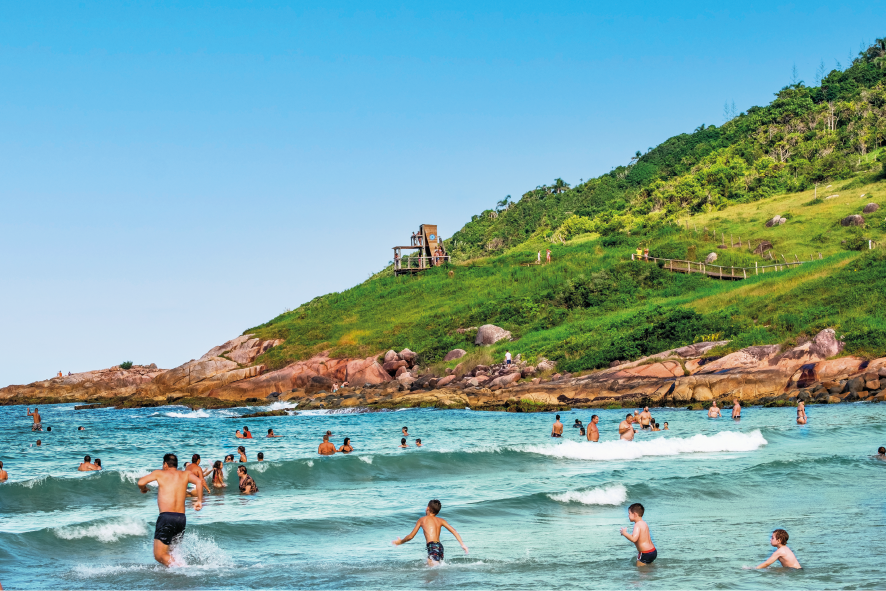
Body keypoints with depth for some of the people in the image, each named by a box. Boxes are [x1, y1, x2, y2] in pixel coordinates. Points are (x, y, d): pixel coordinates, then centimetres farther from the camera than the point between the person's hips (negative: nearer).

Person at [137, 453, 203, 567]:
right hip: (181, 518, 5)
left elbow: (141, 482, -4)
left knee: (159, 556, -6)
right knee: (171, 552, 21)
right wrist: (199, 501, 0)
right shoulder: (185, 474, 14)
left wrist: (143, 489, 18)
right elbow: (199, 481, -3)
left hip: (166, 516, -5)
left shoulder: (160, 473, 6)